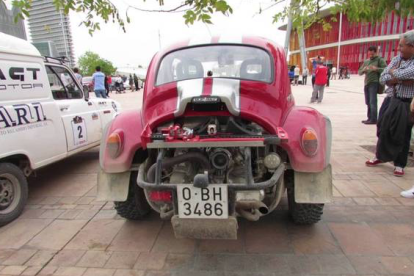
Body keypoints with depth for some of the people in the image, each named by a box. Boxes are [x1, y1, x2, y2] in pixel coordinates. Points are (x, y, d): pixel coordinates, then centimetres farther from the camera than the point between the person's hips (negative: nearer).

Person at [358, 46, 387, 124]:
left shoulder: (379, 60, 1)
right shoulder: (366, 61, 18)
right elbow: (359, 72, 15)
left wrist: (376, 69, -21)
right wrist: (363, 70, -7)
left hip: (374, 83, -6)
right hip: (366, 83, 7)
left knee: (373, 101, -12)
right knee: (368, 102, 9)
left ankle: (373, 119, -11)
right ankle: (369, 118, 16)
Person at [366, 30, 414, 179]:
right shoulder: (396, 59, 7)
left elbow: (402, 74, -26)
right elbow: (383, 78, -2)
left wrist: (393, 72, -7)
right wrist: (401, 80, -14)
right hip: (390, 101, 5)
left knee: (402, 135, 4)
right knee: (383, 129, 11)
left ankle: (399, 164, 19)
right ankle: (380, 156, 29)